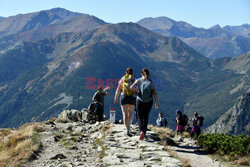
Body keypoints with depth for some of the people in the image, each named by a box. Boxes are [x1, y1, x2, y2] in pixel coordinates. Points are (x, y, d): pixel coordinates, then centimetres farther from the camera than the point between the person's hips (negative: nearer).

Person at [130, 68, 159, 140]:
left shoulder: (138, 81, -5)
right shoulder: (151, 82, -2)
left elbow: (131, 87, -19)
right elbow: (155, 94, -7)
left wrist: (136, 90, 0)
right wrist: (156, 103, -1)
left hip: (140, 101, -1)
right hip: (149, 102, 1)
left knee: (140, 117, 10)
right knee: (146, 117, 18)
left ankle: (142, 131, -15)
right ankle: (144, 132, 14)